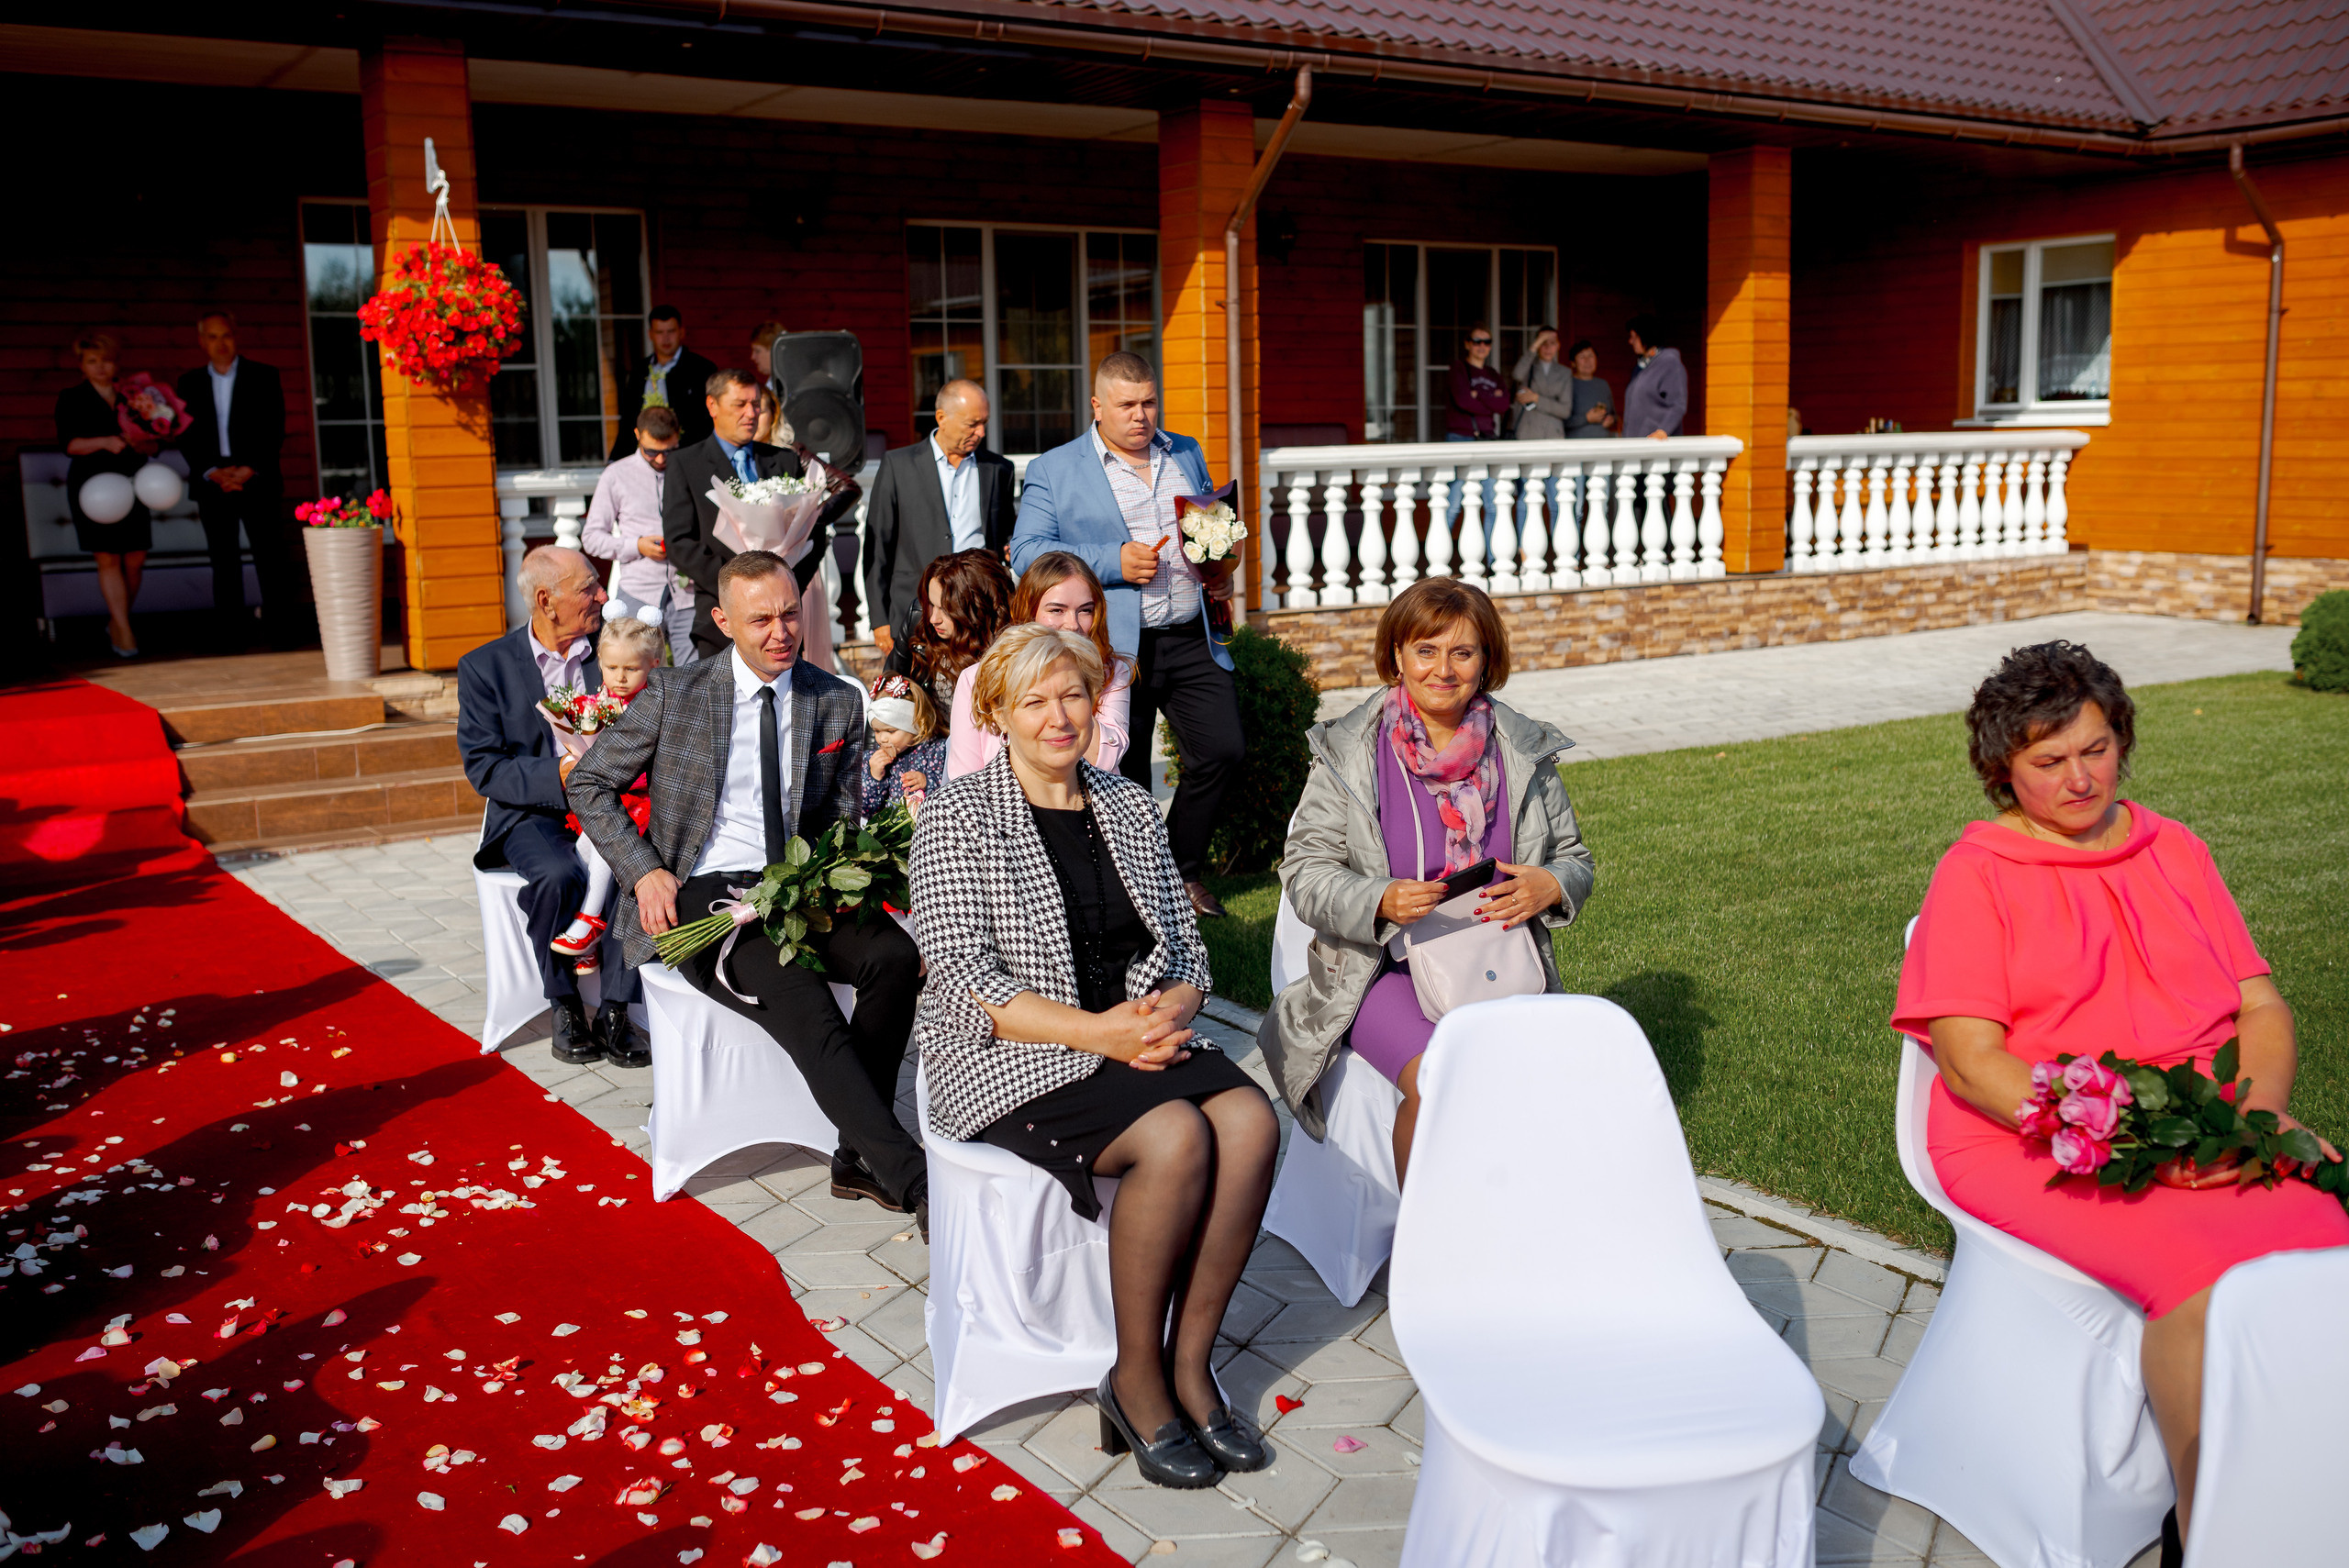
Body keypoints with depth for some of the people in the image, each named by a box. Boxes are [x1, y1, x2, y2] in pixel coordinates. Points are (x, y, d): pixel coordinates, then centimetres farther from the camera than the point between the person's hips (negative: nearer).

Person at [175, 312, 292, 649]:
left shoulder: (263, 376, 5)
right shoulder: (190, 383, 11)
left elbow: (274, 430, -1)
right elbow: (187, 436, 6)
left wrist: (250, 469, -11)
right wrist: (212, 472, -9)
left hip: (256, 479, -2)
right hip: (212, 482, 2)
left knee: (270, 556, -6)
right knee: (223, 561, 2)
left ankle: (279, 630, -2)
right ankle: (230, 634, 4)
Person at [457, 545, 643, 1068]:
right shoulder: (485, 667, 1)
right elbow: (484, 769, -5)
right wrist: (557, 775, -20)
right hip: (531, 813, -2)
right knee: (558, 877, -34)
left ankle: (615, 1011, -19)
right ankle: (564, 1007, -12)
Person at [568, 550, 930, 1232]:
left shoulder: (838, 702, 8)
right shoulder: (675, 696, 1)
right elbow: (588, 785, 8)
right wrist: (644, 871, -7)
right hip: (700, 896, -3)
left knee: (896, 954, -27)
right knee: (800, 999, -31)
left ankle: (858, 1157, -15)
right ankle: (914, 1179, -28)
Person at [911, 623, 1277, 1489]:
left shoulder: (1130, 806, 14)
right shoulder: (960, 815, -2)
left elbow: (1186, 945, 15)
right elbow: (963, 975, -11)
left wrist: (1170, 1009, -9)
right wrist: (1093, 1031, -20)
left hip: (1139, 1035, 5)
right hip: (1014, 1054, -5)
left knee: (1250, 1118, -24)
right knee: (1175, 1136, -30)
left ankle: (1189, 1361, -11)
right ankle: (1136, 1377, -11)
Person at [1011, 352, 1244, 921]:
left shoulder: (1187, 453, 14)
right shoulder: (1054, 470, -1)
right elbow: (1027, 552, -9)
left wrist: (1221, 570, 4)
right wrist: (1114, 561, -18)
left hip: (1190, 640, 4)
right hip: (1114, 649, -4)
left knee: (1225, 749, -3)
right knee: (1126, 779, 4)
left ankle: (1184, 868, 19)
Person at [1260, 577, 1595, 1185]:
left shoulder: (1525, 751, 10)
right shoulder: (1346, 751, 1)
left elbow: (1574, 858, 17)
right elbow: (1305, 869, -1)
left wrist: (1550, 886, -9)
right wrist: (1380, 901, -21)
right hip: (1387, 969, -2)